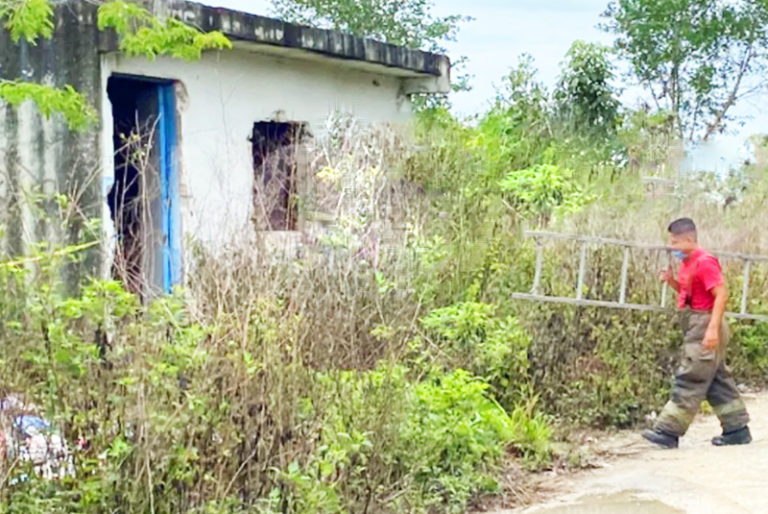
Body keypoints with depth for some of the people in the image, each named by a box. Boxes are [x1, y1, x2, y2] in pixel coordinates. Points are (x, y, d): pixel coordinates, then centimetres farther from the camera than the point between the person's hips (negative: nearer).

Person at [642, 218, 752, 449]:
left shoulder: (704, 261, -15)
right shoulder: (687, 263, 14)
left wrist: (713, 328, -27)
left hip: (705, 327, -10)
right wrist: (672, 281, 5)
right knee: (718, 380, 13)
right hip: (696, 327, 10)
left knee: (690, 380, -7)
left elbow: (721, 294, -20)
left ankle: (668, 432, -6)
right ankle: (737, 430, 19)